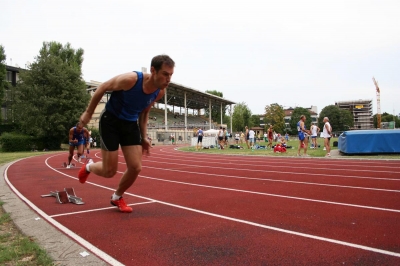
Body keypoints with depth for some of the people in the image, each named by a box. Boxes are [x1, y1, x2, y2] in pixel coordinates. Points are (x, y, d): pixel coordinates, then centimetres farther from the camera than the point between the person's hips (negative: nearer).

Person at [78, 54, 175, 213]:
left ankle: (117, 197, 24)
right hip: (110, 121, -5)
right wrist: (88, 113, -4)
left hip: (131, 124, 5)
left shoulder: (160, 92, -10)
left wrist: (144, 137, 5)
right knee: (110, 171, -3)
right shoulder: (130, 80, -29)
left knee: (136, 168, -4)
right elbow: (102, 88, -12)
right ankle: (89, 167, 33)